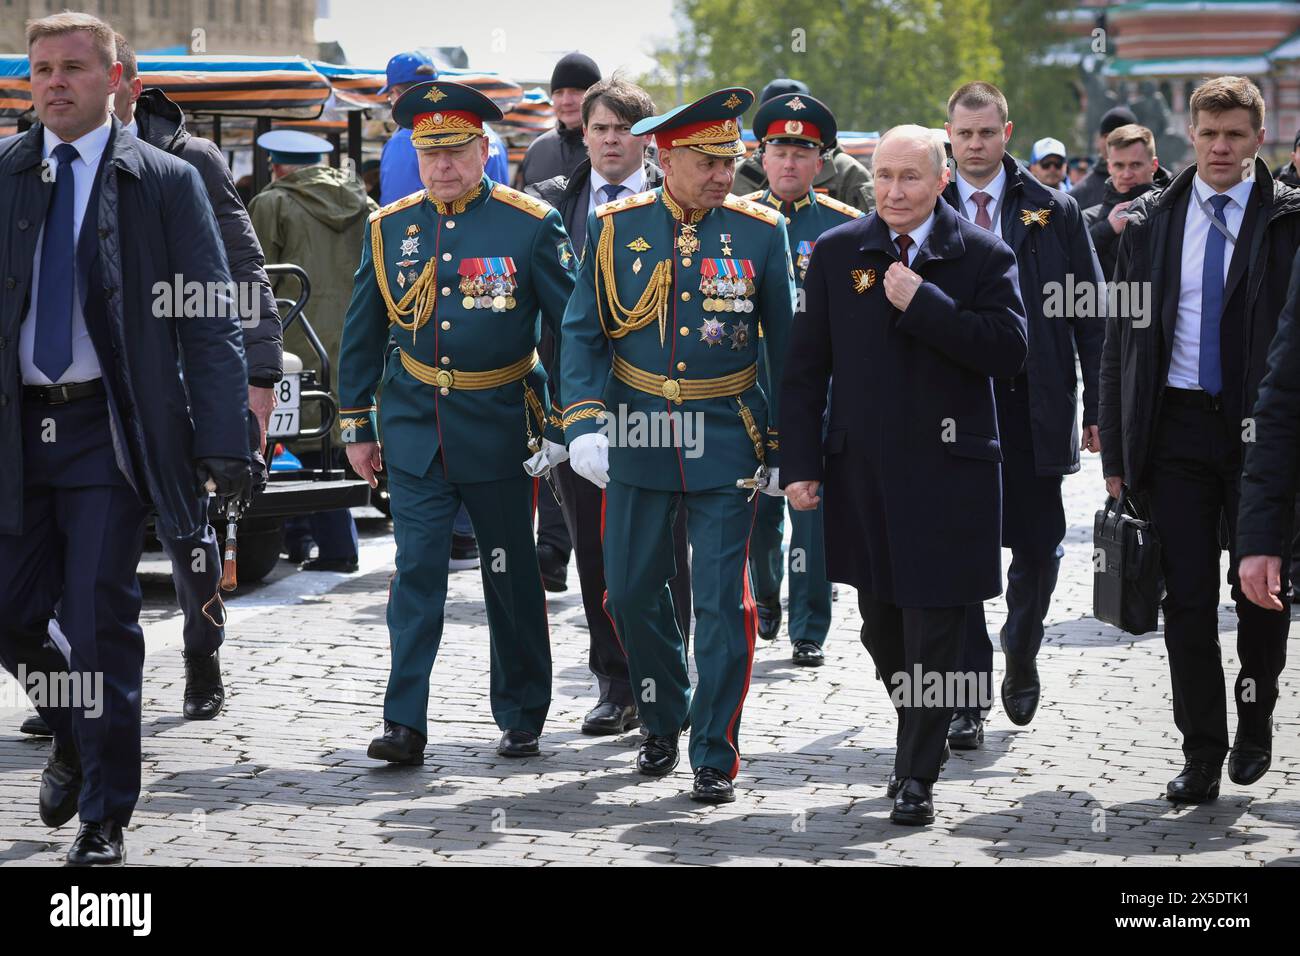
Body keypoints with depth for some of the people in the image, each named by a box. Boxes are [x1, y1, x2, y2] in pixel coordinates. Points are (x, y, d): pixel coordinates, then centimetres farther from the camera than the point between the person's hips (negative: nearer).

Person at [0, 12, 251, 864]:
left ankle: (104, 818, 10)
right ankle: (73, 733, 35)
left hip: (109, 430, -3)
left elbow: (211, 322, -3)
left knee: (100, 625, -3)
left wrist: (224, 441, -11)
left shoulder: (166, 183, -1)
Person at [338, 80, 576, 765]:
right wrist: (356, 426, 10)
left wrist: (563, 423, -4)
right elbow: (362, 335, 12)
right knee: (417, 572, -5)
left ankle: (521, 719, 22)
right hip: (414, 430, 2)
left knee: (512, 576, 8)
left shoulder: (531, 226, -5)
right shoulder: (389, 228, 4)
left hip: (498, 431, -2)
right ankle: (405, 724, -4)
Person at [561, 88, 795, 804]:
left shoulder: (760, 231, -2)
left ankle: (715, 757, 6)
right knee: (631, 593, 9)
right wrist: (585, 423, -12)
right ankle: (662, 722, 33)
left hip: (726, 444, -1)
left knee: (722, 602, -4)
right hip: (637, 441, 1)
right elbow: (584, 334, 1)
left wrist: (790, 444, 4)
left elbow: (786, 342, 5)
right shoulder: (615, 228, -1)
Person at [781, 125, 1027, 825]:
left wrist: (923, 302, -18)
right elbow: (806, 367, 6)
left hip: (947, 477, -3)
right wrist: (800, 464, 0)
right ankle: (916, 740, 35)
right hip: (861, 473, 3)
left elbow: (1007, 351, -14)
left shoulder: (982, 257, -2)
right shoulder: (836, 253, 5)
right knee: (881, 630, 14)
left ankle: (918, 777, 7)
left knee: (933, 632, -1)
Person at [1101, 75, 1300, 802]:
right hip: (1178, 426, 2)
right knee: (1187, 599, 2)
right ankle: (1202, 755, 10)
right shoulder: (1151, 222, 7)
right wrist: (1116, 451, 5)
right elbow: (1122, 341, 9)